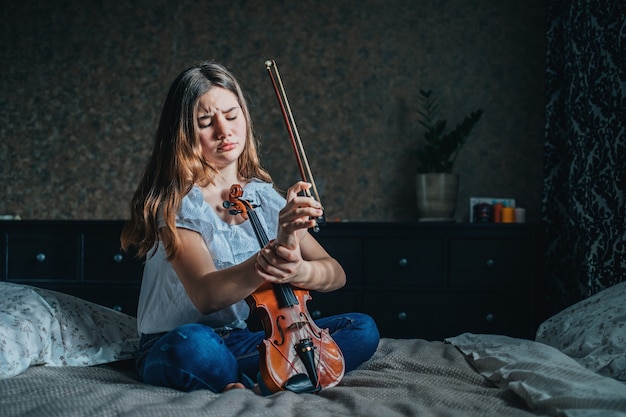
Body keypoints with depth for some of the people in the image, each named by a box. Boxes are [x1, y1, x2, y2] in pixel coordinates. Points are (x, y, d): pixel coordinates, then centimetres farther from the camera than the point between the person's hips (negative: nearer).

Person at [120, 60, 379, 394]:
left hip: (239, 341, 6)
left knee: (362, 328, -11)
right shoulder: (174, 200, -12)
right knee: (193, 345, -41)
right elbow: (205, 296, -26)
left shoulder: (263, 197, 4)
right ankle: (260, 382, -14)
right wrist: (275, 250, -40)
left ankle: (239, 382, -20)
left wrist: (297, 270, -26)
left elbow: (336, 274, -2)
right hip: (170, 347, -6)